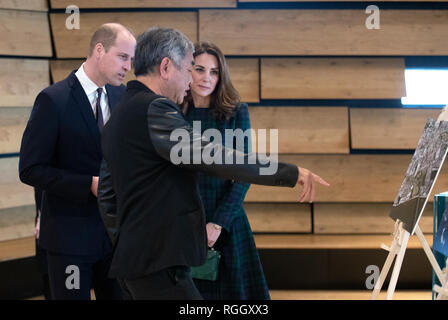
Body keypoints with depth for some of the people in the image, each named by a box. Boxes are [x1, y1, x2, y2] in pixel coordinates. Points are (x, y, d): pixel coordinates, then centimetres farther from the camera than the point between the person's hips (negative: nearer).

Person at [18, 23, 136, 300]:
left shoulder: (122, 96, 5)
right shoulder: (54, 100, -13)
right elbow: (31, 170, -15)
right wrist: (90, 184, -22)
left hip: (115, 230, 6)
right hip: (71, 233, -5)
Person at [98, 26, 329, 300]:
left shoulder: (120, 116, 17)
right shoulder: (154, 109, -15)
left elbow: (108, 198, 22)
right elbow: (210, 156, -23)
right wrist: (290, 173, -20)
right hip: (158, 265, -10)